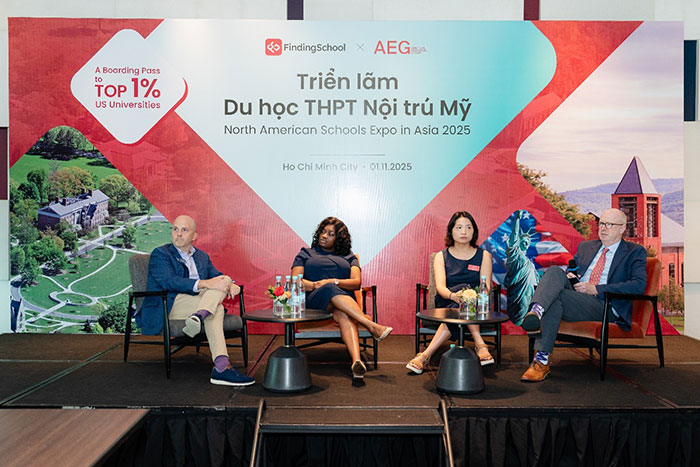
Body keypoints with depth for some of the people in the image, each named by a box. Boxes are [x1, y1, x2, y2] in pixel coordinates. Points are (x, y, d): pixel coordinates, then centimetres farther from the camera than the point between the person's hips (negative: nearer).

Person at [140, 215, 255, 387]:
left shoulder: (202, 257, 24)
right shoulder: (160, 254, 3)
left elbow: (217, 276, 13)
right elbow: (169, 281, -16)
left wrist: (231, 284, -15)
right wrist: (204, 284, -29)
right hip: (169, 306, -6)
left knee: (225, 280, -24)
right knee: (217, 307, -30)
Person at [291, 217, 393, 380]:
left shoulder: (348, 257, 27)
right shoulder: (306, 253, 26)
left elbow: (356, 282, 8)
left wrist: (334, 281, -10)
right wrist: (315, 285, -11)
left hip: (345, 298, 1)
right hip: (314, 301, -1)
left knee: (343, 315, -40)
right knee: (330, 290, -40)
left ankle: (356, 361, -65)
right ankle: (373, 327, -51)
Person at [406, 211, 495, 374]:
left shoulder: (483, 256, 8)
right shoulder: (441, 257, 7)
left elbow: (486, 288, -3)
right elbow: (440, 287, -11)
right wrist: (453, 296, -37)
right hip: (445, 305, 0)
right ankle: (479, 344, -36)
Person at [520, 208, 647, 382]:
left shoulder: (635, 252, 10)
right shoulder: (585, 247, 27)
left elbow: (639, 285, -6)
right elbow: (571, 268, 31)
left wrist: (595, 289, -13)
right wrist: (567, 278, 2)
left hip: (604, 305, -5)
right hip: (573, 294, 5)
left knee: (555, 298, -32)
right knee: (555, 271, -26)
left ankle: (542, 360, -39)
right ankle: (536, 312, -53)